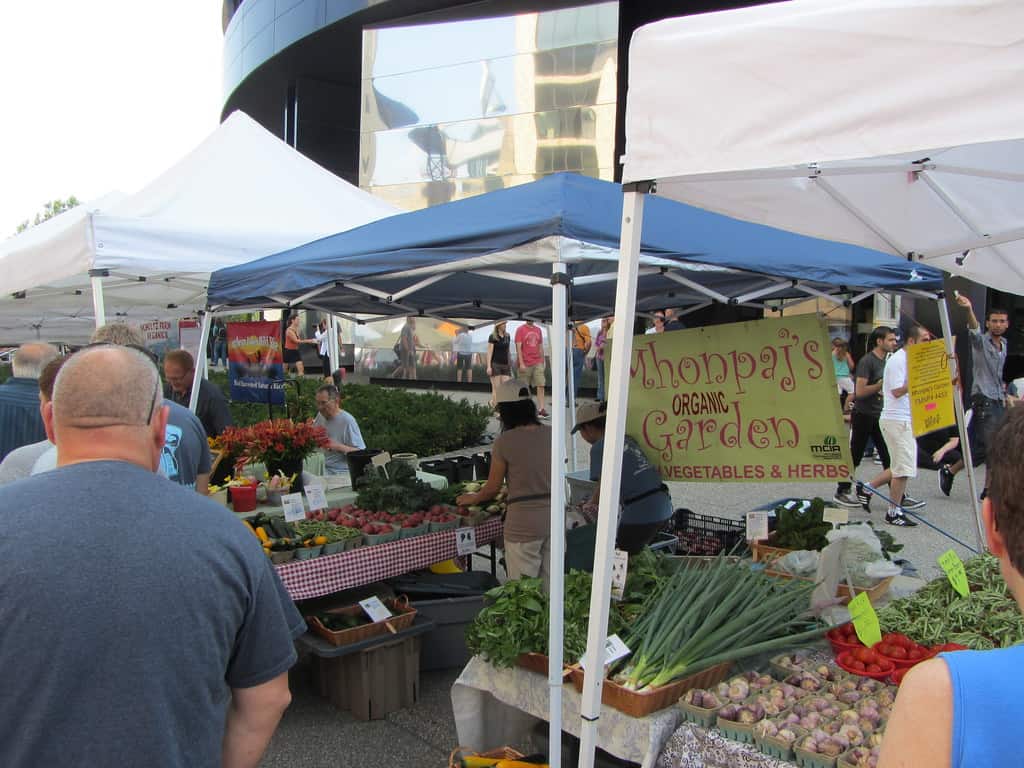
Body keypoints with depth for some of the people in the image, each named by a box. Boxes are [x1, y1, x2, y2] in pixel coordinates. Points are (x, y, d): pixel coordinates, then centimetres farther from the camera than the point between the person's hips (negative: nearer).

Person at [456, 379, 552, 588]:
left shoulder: (504, 442, -11)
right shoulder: (550, 434, 2)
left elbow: (493, 488, -3)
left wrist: (472, 498, 18)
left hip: (524, 524, -5)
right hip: (554, 515, 5)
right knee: (549, 587, 16)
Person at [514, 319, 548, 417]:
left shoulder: (538, 330, 13)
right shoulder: (520, 330, -2)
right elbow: (518, 347, -7)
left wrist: (542, 362, 13)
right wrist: (521, 363, -14)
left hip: (538, 363, 4)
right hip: (525, 364, -4)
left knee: (541, 385, -7)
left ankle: (541, 408, -10)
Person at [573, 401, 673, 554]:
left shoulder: (599, 447, -8)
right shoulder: (627, 439, 16)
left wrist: (590, 504, 0)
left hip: (640, 512, -8)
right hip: (663, 505, 8)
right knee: (637, 552, 24)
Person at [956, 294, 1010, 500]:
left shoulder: (1003, 344, 16)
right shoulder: (980, 341, -6)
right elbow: (974, 329, -30)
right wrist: (969, 309, -49)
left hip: (999, 401, 6)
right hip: (983, 400, -6)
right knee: (991, 447, -12)